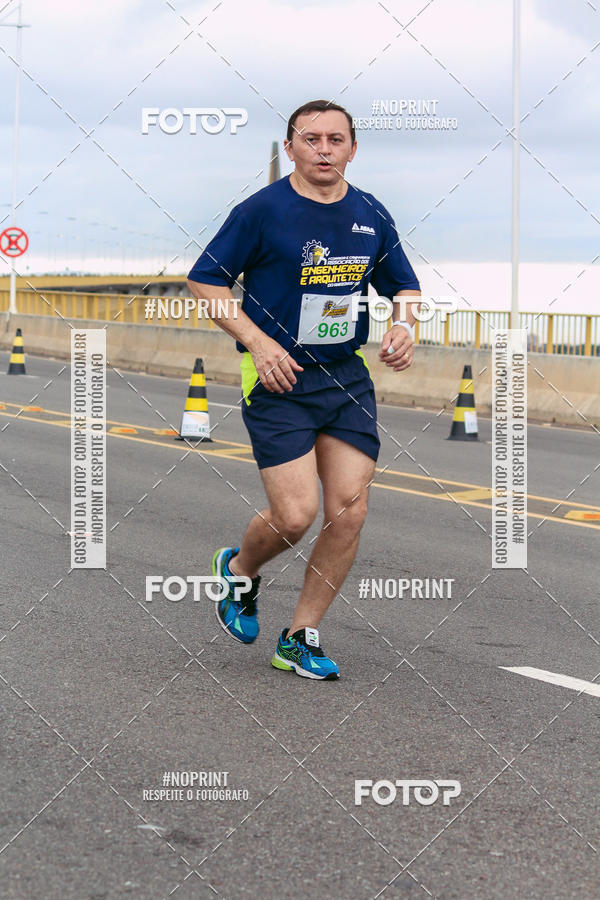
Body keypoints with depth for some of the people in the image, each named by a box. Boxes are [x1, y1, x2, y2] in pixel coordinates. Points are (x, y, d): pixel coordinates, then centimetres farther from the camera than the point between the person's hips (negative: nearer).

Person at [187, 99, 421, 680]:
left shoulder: (371, 215, 7)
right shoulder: (263, 210, -8)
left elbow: (404, 286, 20)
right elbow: (204, 280, -4)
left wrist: (403, 326, -2)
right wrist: (258, 342, -14)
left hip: (349, 378, 5)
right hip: (278, 378, -5)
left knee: (349, 512, -3)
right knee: (295, 516, -12)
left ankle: (300, 638, 13)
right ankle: (238, 569, 23)